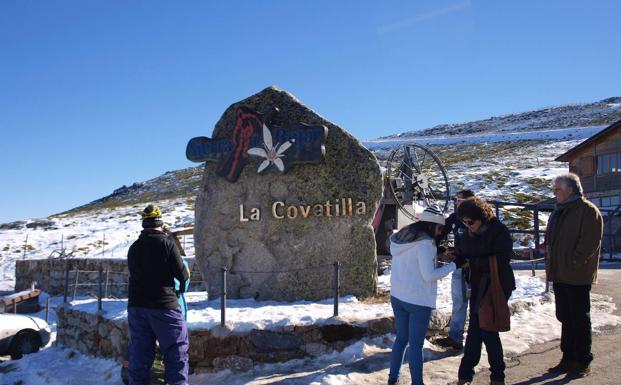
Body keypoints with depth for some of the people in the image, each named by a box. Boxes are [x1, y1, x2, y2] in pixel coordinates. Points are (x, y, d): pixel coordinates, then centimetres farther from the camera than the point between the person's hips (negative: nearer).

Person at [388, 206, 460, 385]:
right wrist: (451, 266, -7)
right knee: (416, 345, 3)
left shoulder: (400, 238, 6)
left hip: (397, 296, 8)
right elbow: (429, 275, -20)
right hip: (418, 300, -8)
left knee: (401, 338, 19)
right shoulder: (424, 243, -19)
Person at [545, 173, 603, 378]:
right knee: (565, 317, 14)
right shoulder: (559, 212, 15)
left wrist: (573, 263, -19)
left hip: (577, 276, -8)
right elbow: (549, 239, 21)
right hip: (559, 275, 8)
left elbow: (591, 242, -19)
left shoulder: (588, 211, -11)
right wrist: (550, 264, 11)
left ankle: (583, 362, 11)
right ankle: (569, 358, 24)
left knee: (580, 319, 1)